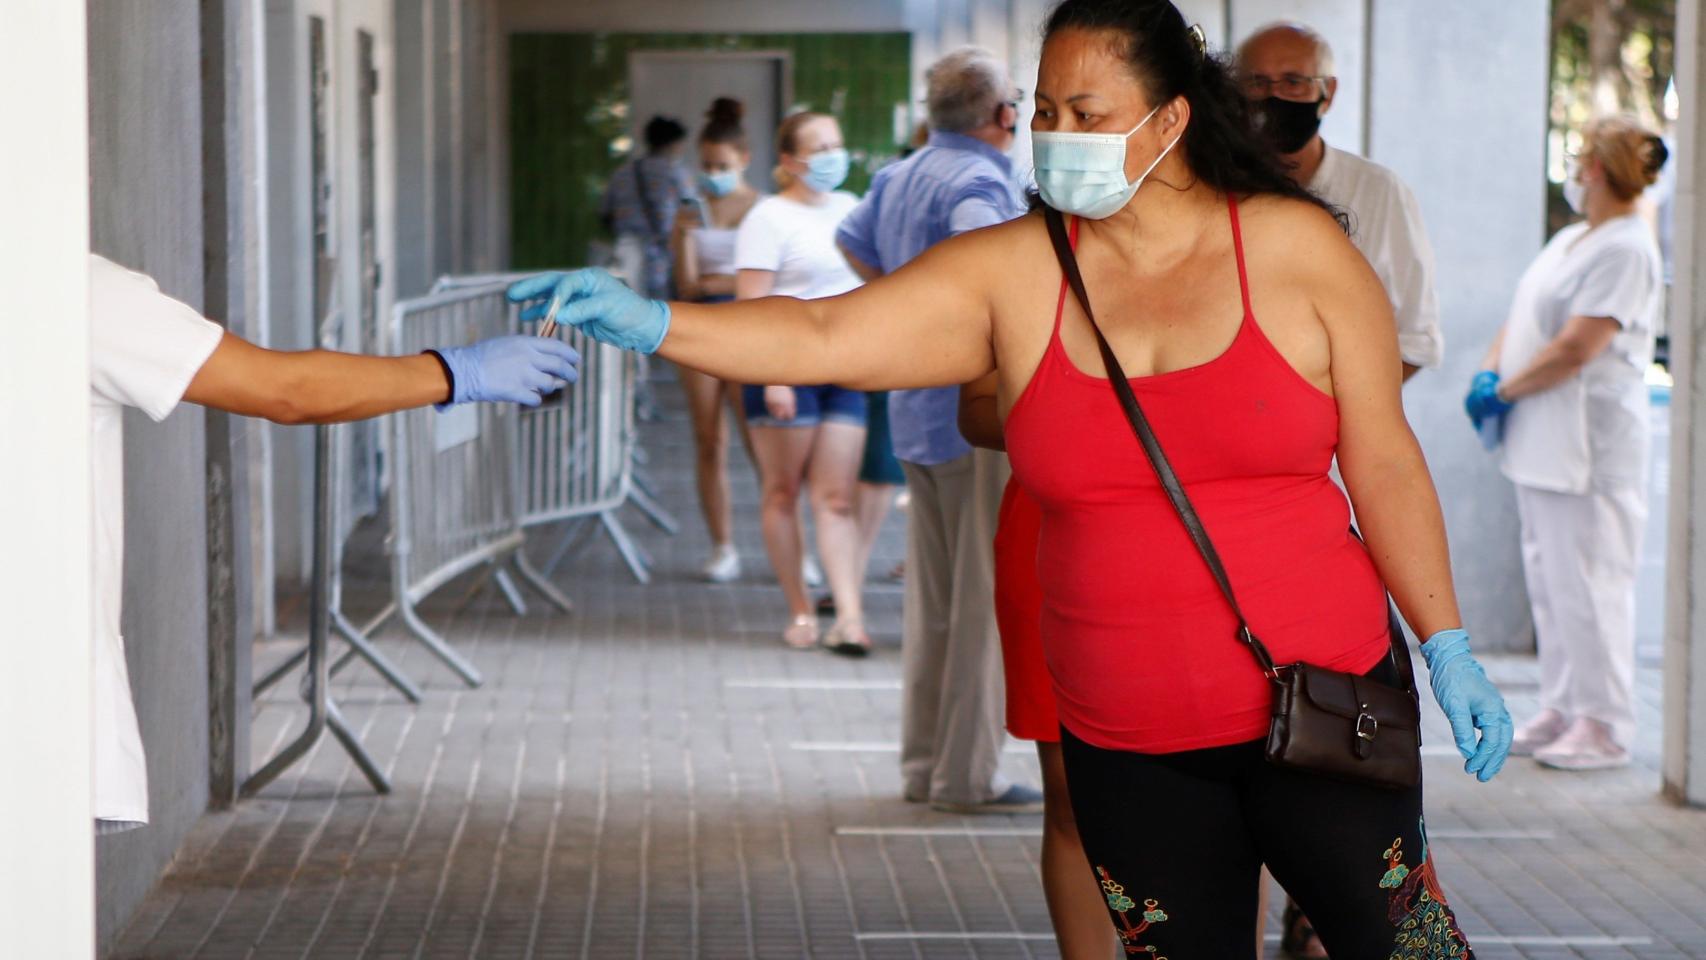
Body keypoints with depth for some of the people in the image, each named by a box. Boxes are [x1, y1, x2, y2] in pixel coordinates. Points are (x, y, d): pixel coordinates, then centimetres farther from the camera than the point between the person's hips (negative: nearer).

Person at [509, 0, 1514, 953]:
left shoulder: (1296, 249, -4)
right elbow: (823, 338, -10)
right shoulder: (1011, 275, -2)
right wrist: (647, 321, -24)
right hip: (1128, 743, 2)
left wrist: (1449, 649, 1)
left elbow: (1383, 461, 1)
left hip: (1320, 699, -2)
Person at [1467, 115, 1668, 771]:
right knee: (1548, 579, 13)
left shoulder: (1626, 250, -14)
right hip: (1542, 442, 10)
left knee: (1585, 582, -6)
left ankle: (1604, 725, 2)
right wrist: (1489, 373, 1)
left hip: (1591, 446, -10)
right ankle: (1561, 710, 21)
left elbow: (1576, 349, -21)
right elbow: (1522, 318, 20)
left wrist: (1505, 391, -12)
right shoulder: (1570, 239, 17)